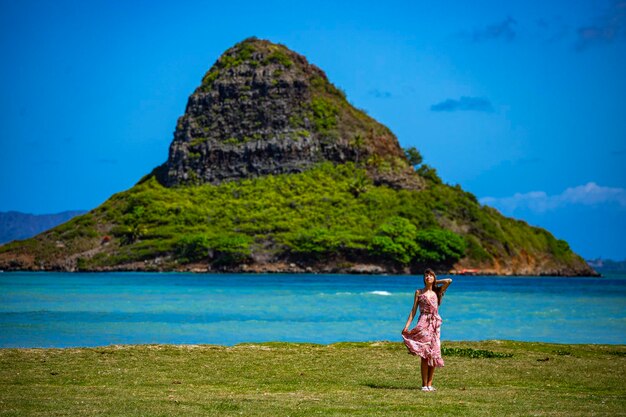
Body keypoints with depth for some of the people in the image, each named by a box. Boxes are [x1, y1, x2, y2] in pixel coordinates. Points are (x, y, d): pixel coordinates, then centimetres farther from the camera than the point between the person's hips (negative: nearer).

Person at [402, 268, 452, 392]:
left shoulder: (437, 292, 10)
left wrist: (436, 282, 8)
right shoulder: (419, 292, 7)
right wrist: (407, 325, -4)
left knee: (434, 354, 0)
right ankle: (424, 384, -4)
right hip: (424, 324, -2)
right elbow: (413, 310, 4)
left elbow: (449, 281, -3)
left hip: (435, 324, 2)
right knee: (425, 355, -7)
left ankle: (430, 383, 6)